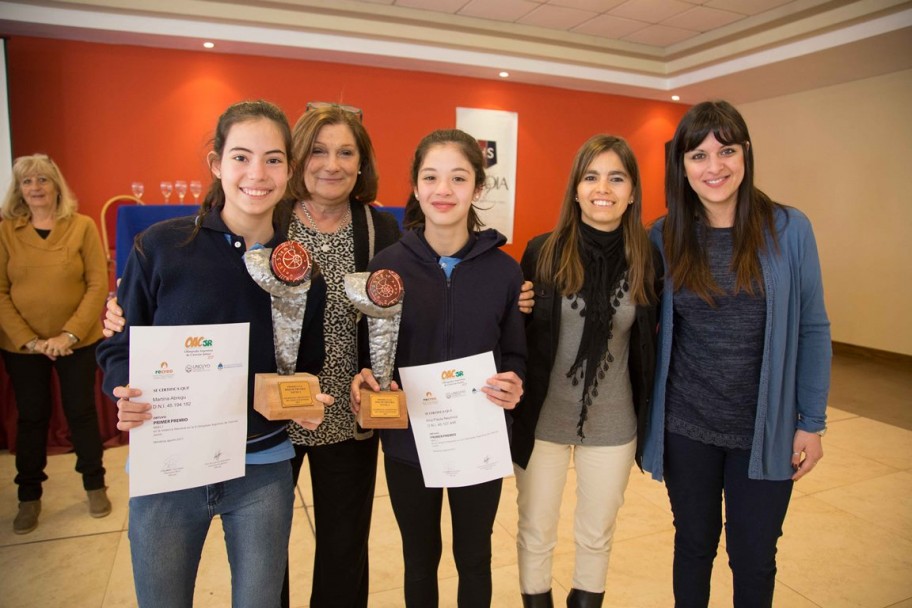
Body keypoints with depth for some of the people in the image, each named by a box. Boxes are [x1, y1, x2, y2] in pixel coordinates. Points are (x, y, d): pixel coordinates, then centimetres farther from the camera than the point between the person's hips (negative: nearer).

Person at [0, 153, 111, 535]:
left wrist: (71, 334, -16)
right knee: (31, 417, 14)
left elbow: (98, 285, -8)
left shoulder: (83, 227, -6)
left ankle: (95, 485, 29)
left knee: (82, 412, 10)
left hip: (78, 342, -1)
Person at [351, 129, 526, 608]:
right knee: (419, 559, 21)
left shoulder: (503, 269, -5)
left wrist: (514, 383, -18)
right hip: (407, 439, 0)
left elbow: (516, 353, 2)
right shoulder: (387, 264, -6)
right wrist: (363, 377, -19)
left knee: (474, 557, 21)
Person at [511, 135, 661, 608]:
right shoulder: (543, 252, -9)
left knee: (596, 536, 20)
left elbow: (647, 346, 4)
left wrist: (646, 420, 4)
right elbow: (515, 335, -3)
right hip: (542, 418, -1)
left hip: (612, 423, 1)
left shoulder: (646, 259, -5)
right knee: (535, 535, 16)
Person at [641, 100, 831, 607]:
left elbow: (813, 330, -2)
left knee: (753, 559, 14)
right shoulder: (664, 237, -4)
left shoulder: (789, 229, -7)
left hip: (765, 431, 0)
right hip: (685, 428, 1)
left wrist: (812, 422, -1)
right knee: (694, 544, 18)